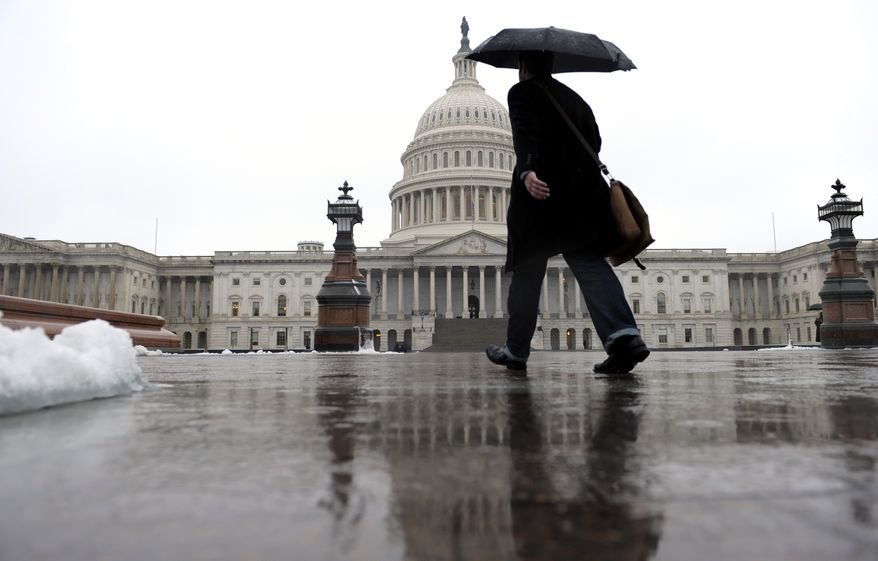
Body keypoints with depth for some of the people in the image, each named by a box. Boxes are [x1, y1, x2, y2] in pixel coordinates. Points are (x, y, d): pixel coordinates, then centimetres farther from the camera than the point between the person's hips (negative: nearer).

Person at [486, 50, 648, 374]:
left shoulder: (522, 92, 4)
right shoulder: (574, 98, 23)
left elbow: (526, 134, -16)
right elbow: (595, 142, 20)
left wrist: (527, 170, -32)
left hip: (539, 192, -5)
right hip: (582, 195, 5)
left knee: (527, 274, 3)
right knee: (590, 264, -3)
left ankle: (516, 350, 13)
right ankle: (624, 334, -24)